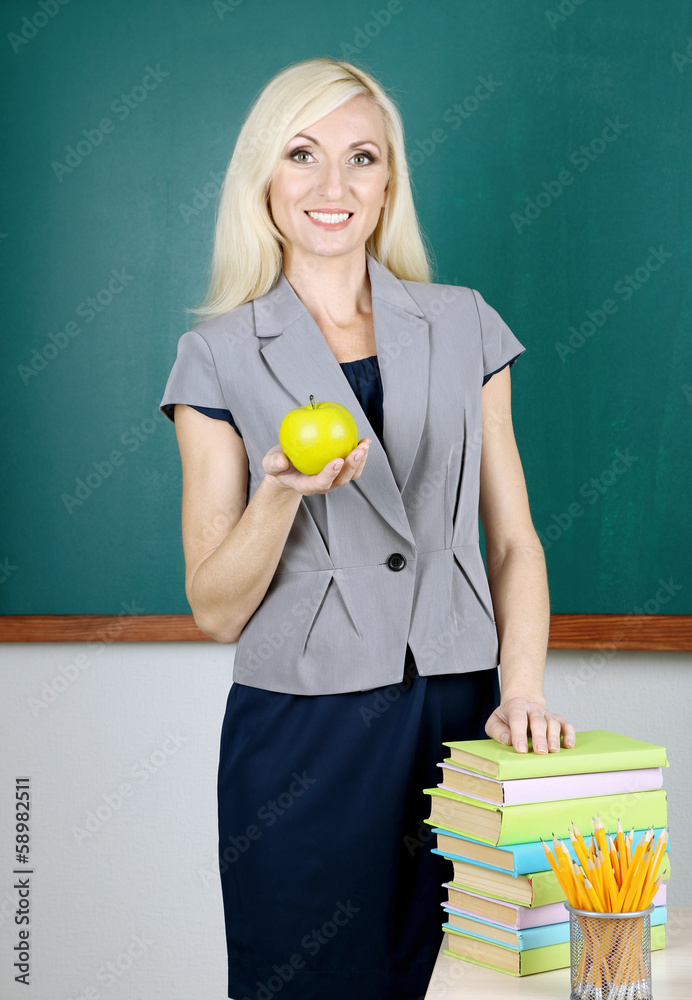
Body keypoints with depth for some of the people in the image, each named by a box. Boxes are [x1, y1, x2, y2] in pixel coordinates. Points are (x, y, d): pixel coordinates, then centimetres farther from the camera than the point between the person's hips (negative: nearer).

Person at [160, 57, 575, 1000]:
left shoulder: (463, 325, 7)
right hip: (298, 743, -2)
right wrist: (283, 490, -19)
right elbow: (214, 610, -2)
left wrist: (522, 688, -7)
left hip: (457, 721, 2)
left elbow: (514, 539, 8)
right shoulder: (219, 356, 1)